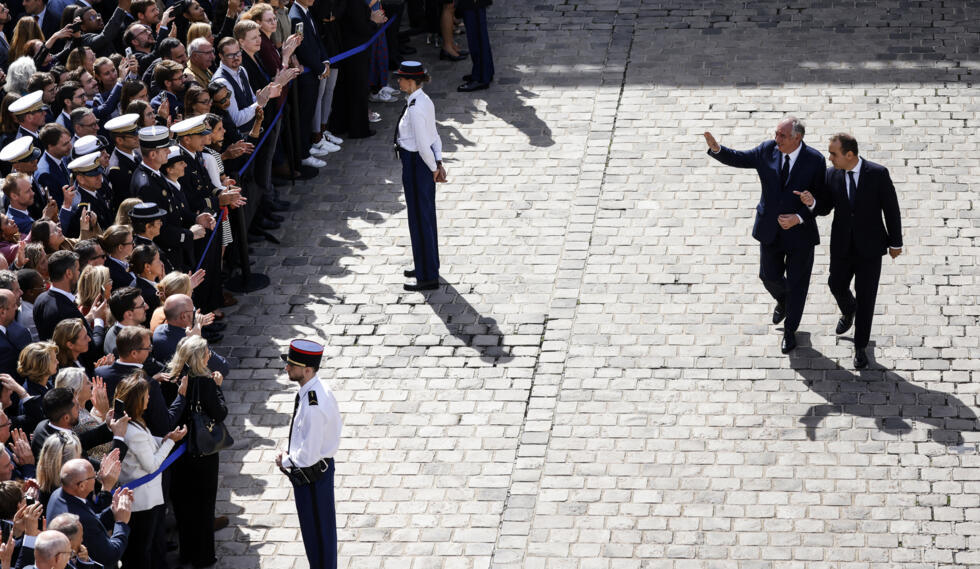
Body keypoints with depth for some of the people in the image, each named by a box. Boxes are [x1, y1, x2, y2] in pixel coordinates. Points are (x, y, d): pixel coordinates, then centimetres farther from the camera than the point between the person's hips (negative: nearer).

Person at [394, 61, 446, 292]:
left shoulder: (415, 109, -26)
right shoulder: (424, 101, 5)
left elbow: (424, 145, -24)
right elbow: (435, 137, 8)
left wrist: (433, 169, -11)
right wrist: (438, 163, 4)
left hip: (415, 166, -10)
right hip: (424, 161, 10)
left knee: (420, 219, 2)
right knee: (426, 215, 22)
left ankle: (429, 277, 11)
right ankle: (427, 266, 37)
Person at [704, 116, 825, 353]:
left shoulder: (815, 161, -18)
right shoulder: (768, 150, -9)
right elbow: (738, 158, -3)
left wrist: (799, 218, -27)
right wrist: (716, 148, -23)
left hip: (800, 231, -3)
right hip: (770, 230, 3)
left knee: (796, 283, 10)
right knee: (770, 276, 16)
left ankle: (790, 330, 31)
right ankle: (782, 301, 52)